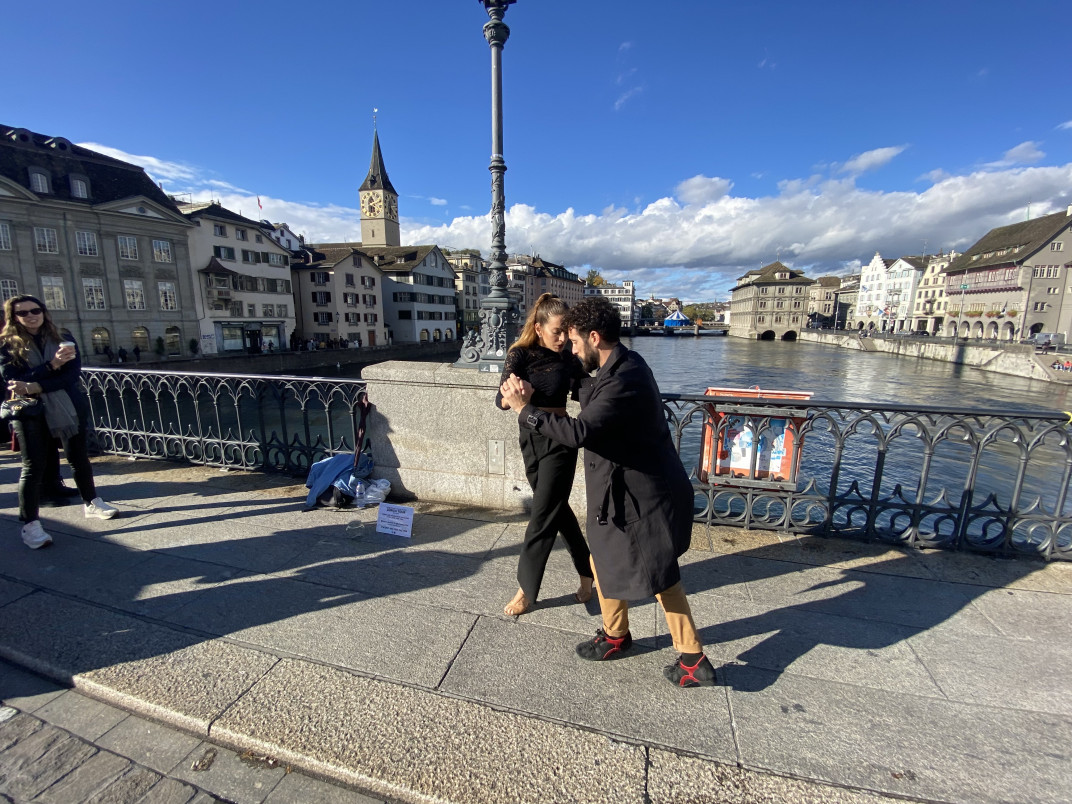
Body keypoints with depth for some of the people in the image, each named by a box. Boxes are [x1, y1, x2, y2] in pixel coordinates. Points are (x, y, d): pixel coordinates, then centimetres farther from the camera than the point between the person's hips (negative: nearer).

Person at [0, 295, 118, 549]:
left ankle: (92, 504, 27)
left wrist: (35, 387, -20)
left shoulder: (63, 339, 4)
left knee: (79, 458, 12)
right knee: (34, 467, -1)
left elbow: (73, 374, -7)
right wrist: (52, 364, -24)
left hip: (68, 409, 2)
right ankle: (30, 524, 6)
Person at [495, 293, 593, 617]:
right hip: (530, 441, 3)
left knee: (542, 517, 2)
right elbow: (501, 401, -21)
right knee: (558, 510, 16)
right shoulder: (520, 354, -9)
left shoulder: (569, 359, -7)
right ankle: (587, 570, 38)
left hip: (559, 442, -2)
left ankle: (526, 590, 20)